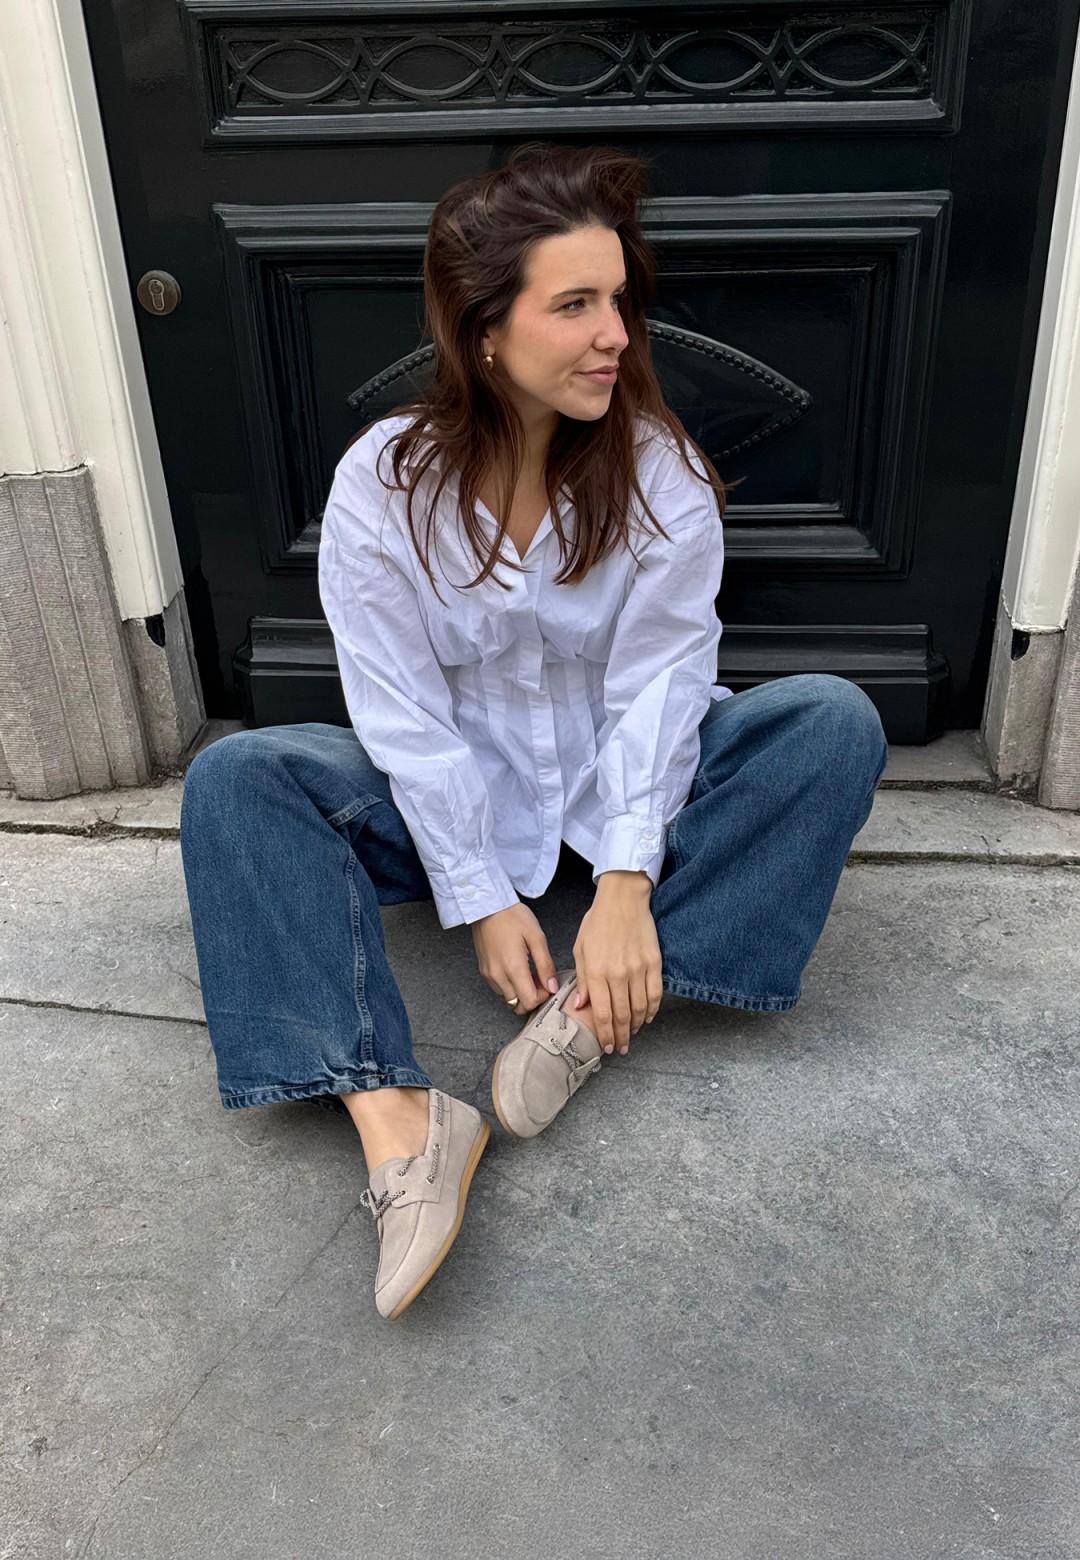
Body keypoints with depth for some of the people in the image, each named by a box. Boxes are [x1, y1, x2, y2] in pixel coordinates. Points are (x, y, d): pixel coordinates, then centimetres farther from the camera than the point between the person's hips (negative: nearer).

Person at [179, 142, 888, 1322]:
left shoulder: (660, 471, -12)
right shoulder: (383, 483, -14)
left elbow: (656, 685, -16)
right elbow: (406, 715, -15)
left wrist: (628, 886, -25)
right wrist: (481, 900, -18)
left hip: (626, 783, 1)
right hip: (455, 799, 0)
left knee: (838, 723, -22)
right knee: (232, 782, -22)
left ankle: (591, 1007, -27)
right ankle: (394, 1117, -35)